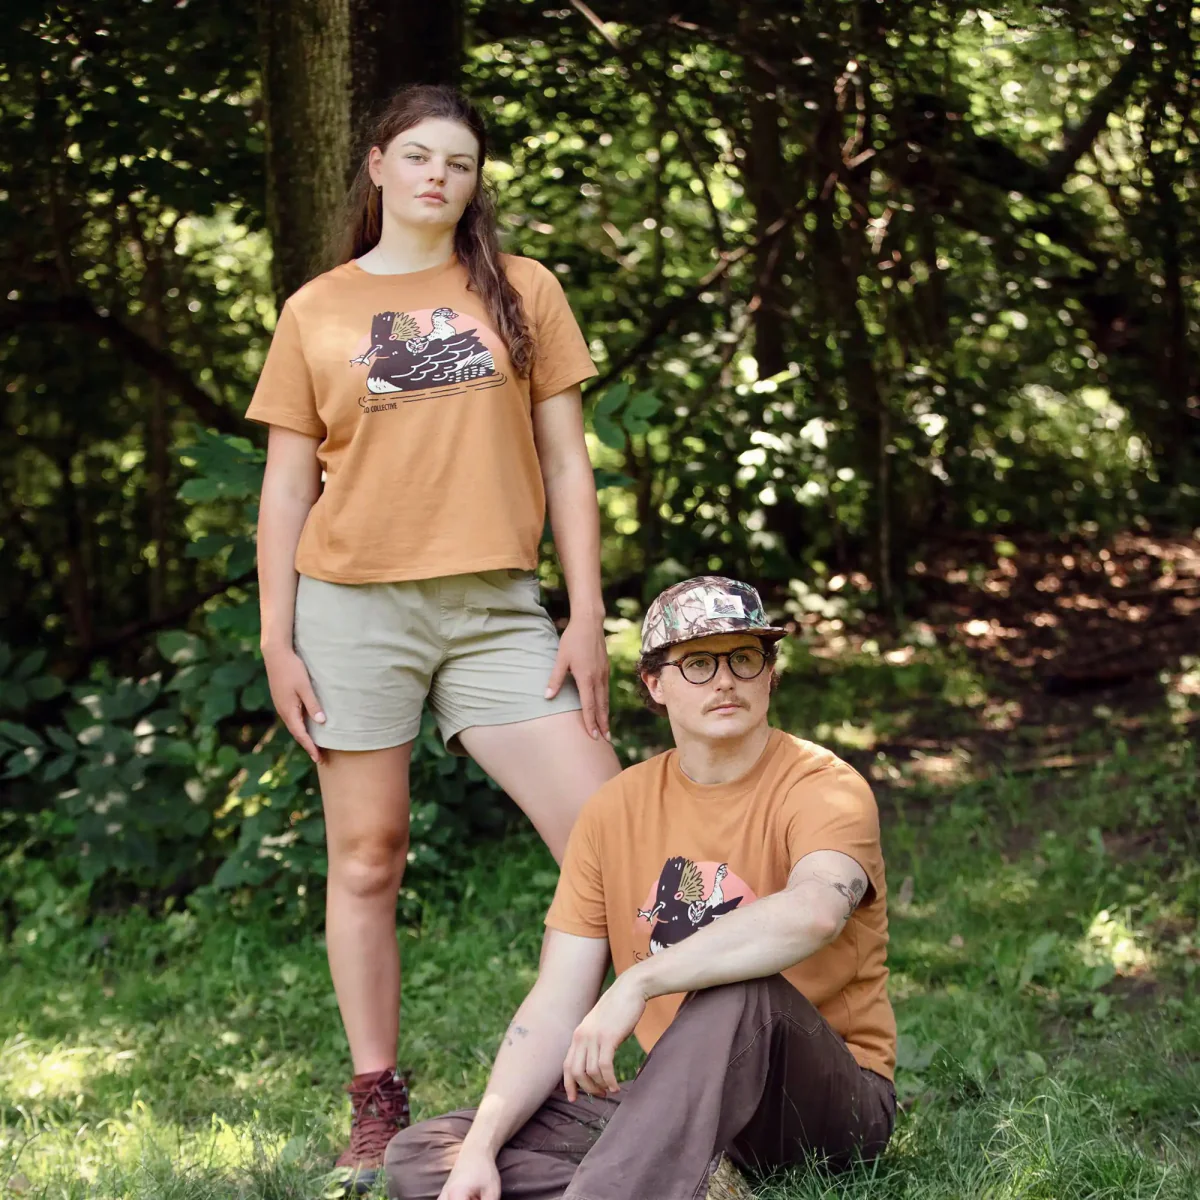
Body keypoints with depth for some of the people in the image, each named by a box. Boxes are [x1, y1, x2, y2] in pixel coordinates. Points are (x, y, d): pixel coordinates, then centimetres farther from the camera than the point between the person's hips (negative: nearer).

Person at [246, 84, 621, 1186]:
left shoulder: (522, 291, 9)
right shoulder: (315, 312, 8)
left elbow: (565, 462, 7)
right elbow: (287, 486, 8)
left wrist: (589, 618, 0)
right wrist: (276, 639, 0)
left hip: (494, 606, 1)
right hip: (354, 607, 0)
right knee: (367, 858, 4)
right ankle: (377, 1106, 13)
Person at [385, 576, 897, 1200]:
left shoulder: (824, 786, -10)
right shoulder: (614, 810, 6)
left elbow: (813, 912, -35)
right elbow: (554, 1007, 0)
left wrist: (636, 984, -38)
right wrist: (480, 1148, -15)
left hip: (828, 1100, -5)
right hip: (676, 1100, 6)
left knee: (739, 989, -37)